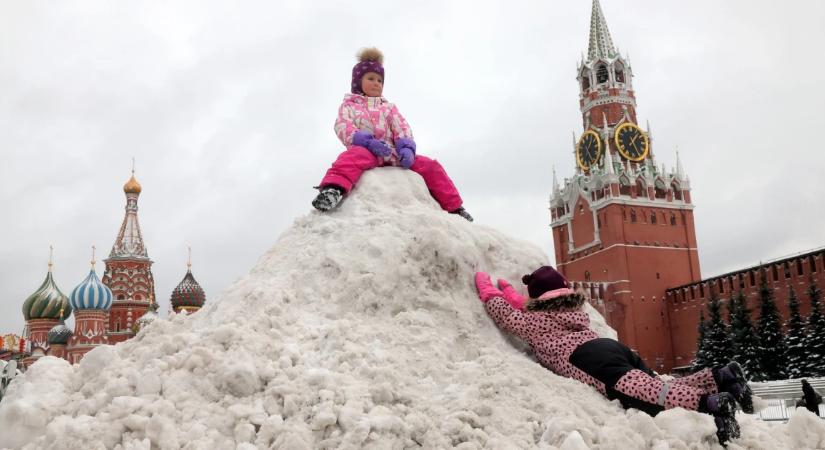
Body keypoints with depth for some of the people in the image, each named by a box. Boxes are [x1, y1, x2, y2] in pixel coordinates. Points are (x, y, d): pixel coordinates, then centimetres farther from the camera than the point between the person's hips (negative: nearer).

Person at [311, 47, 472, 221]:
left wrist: (407, 147, -13)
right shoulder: (349, 105, 19)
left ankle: (454, 207, -4)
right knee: (354, 155, -41)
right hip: (366, 150, -4)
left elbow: (402, 128, 13)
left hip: (393, 154, 4)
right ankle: (333, 189, -68)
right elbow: (343, 127, -2)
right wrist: (368, 142, -22)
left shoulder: (389, 107, 30)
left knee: (430, 166, -11)